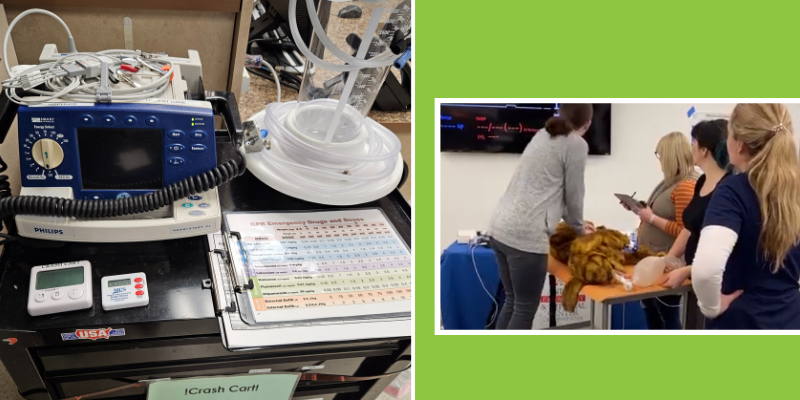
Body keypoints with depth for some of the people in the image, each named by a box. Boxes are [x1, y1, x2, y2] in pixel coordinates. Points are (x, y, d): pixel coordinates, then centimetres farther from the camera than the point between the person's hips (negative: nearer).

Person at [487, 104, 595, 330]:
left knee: (512, 301, 19)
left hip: (500, 228, 8)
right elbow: (573, 195, 4)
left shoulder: (543, 135, 20)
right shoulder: (577, 144, -4)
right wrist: (579, 228, 23)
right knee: (525, 308, 2)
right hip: (525, 236, -8)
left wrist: (574, 223, 33)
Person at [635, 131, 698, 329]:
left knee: (669, 317, 1)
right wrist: (644, 210, 8)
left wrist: (651, 218, -19)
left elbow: (683, 231, -24)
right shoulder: (671, 181, 8)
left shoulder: (686, 186, -21)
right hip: (653, 257, 10)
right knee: (650, 310, 21)